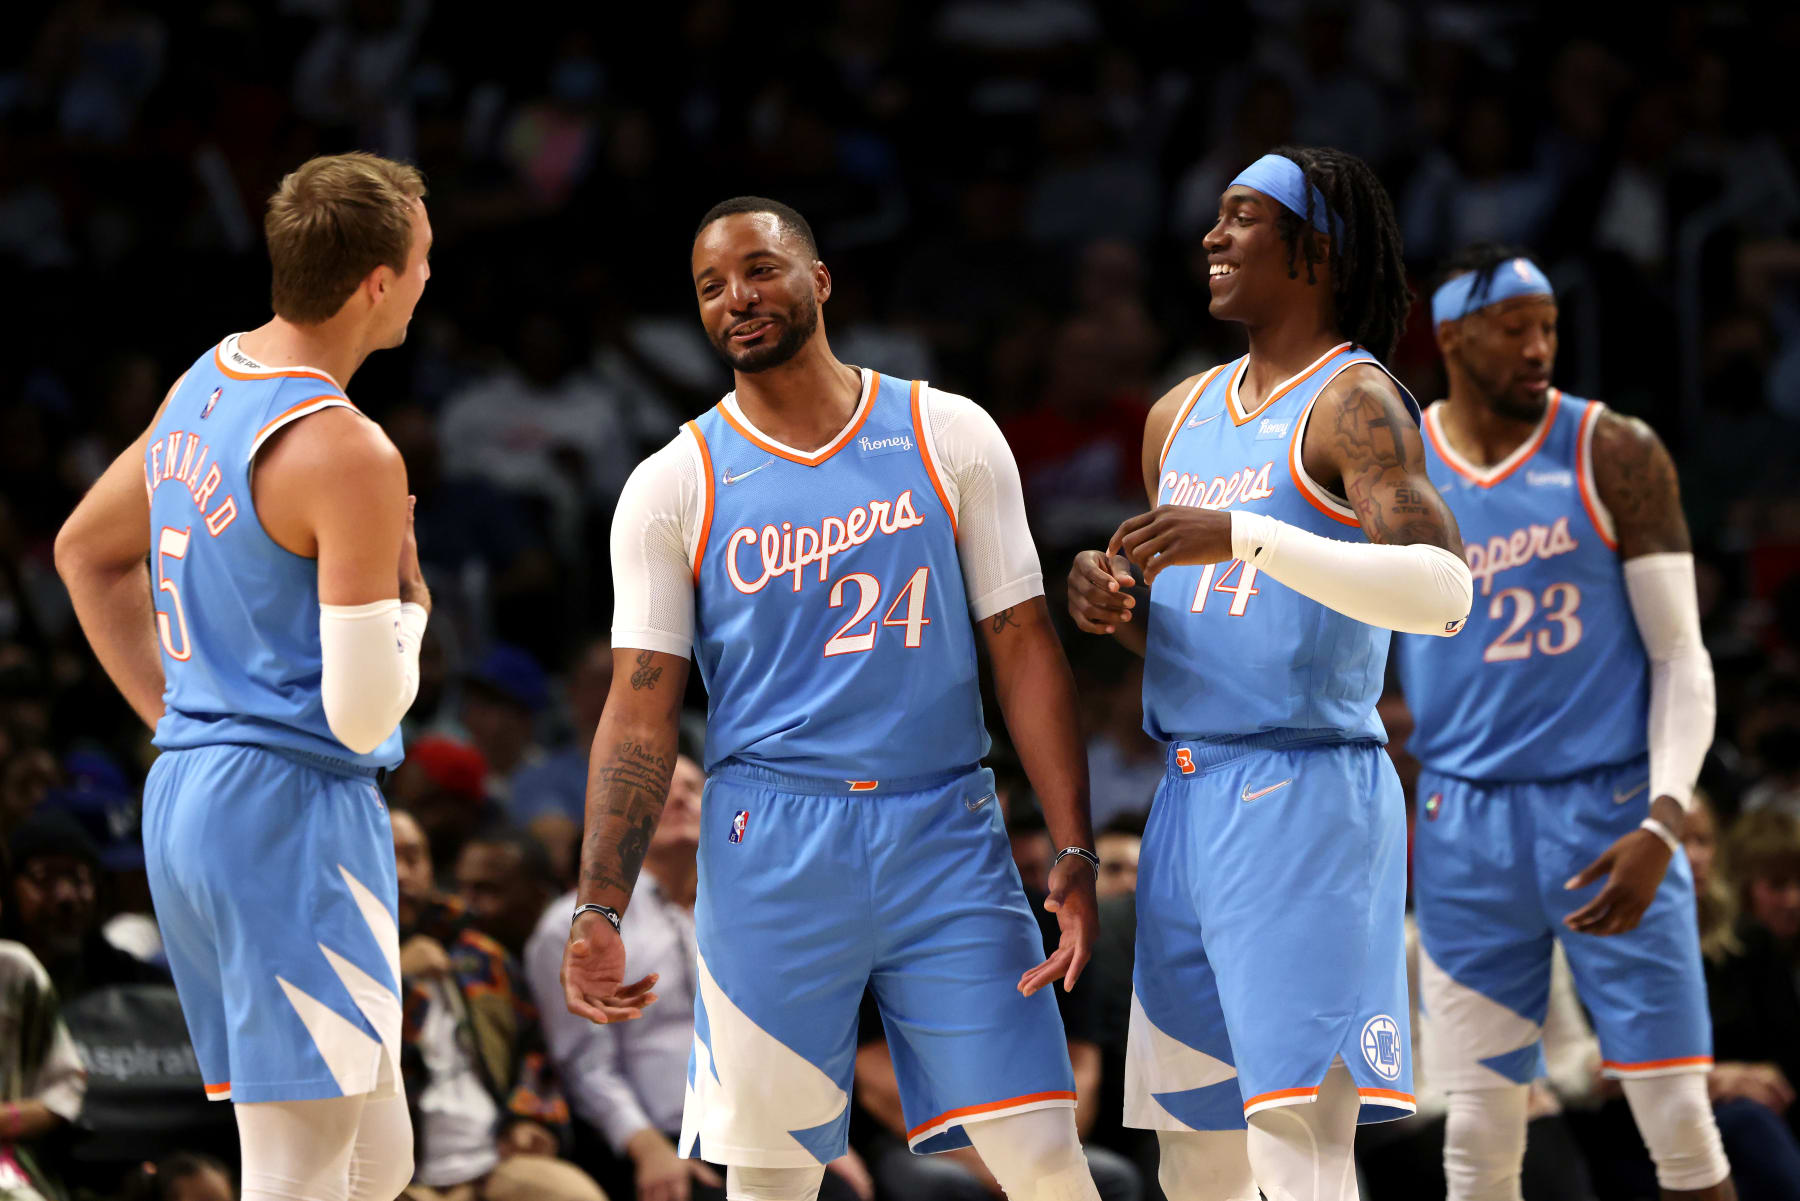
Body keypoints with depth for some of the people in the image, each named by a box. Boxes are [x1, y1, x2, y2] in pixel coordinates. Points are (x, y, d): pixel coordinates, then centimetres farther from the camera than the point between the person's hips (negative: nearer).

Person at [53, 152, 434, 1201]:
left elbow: (85, 551, 24)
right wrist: (410, 600, 0)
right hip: (292, 809, -10)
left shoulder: (207, 381, 10)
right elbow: (364, 714, -19)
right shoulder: (349, 454, -18)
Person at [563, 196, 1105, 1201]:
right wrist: (600, 912, -7)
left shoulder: (950, 437, 5)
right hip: (771, 847, 0)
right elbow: (641, 714, 3)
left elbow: (1025, 649, 4)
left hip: (947, 837, 0)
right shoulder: (673, 487, 4)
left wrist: (1076, 855, -5)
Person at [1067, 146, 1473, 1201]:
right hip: (1188, 799, 9)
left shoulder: (1354, 403, -8)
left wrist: (1248, 538, -30)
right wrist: (1116, 607, 4)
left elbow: (1444, 594, -23)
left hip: (1306, 797, -9)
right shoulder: (1184, 415, 18)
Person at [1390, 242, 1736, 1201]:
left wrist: (1663, 823, -16)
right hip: (1465, 825, 2)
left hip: (1611, 816, -2)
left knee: (1680, 1119, -4)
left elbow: (1682, 656, -3)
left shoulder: (1615, 457, -3)